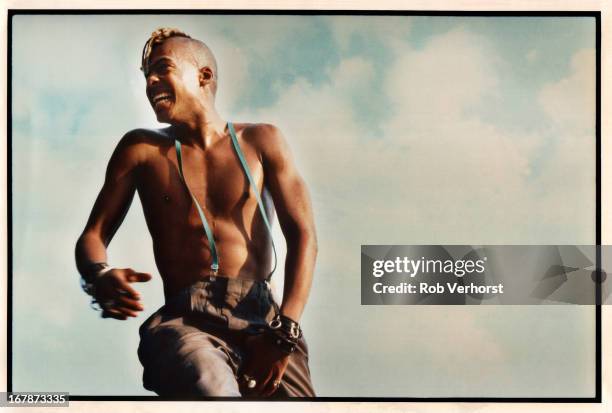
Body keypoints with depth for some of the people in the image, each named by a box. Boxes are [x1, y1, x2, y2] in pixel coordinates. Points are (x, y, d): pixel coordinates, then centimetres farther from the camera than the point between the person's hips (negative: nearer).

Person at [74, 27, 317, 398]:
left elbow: (304, 236, 5)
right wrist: (100, 277, -15)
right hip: (185, 319, -1)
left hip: (262, 316, 1)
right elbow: (93, 235, 11)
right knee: (210, 386, -33)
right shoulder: (141, 149, 15)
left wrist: (284, 333, -9)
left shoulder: (261, 142, 13)